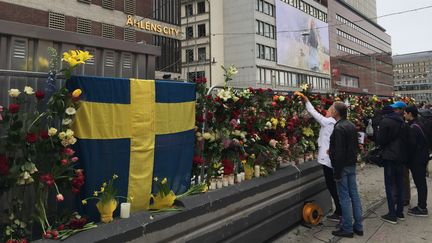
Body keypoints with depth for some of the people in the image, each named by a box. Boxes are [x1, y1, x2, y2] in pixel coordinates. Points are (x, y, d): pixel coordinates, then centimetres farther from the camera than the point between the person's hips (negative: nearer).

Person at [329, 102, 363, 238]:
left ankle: (347, 229, 8)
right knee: (354, 194, 13)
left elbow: (339, 152, -22)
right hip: (352, 165, 9)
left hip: (343, 166, -9)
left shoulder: (339, 128, -19)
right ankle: (358, 227, 22)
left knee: (344, 197, -1)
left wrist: (337, 173, -18)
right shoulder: (352, 126, 10)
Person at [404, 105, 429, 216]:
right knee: (421, 183, 15)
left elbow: (412, 145, -21)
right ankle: (422, 206, 24)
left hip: (417, 159, -9)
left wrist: (408, 159, -11)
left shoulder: (413, 127, -19)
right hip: (423, 157, 9)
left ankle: (422, 208, 5)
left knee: (419, 183, -2)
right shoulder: (419, 124, 11)